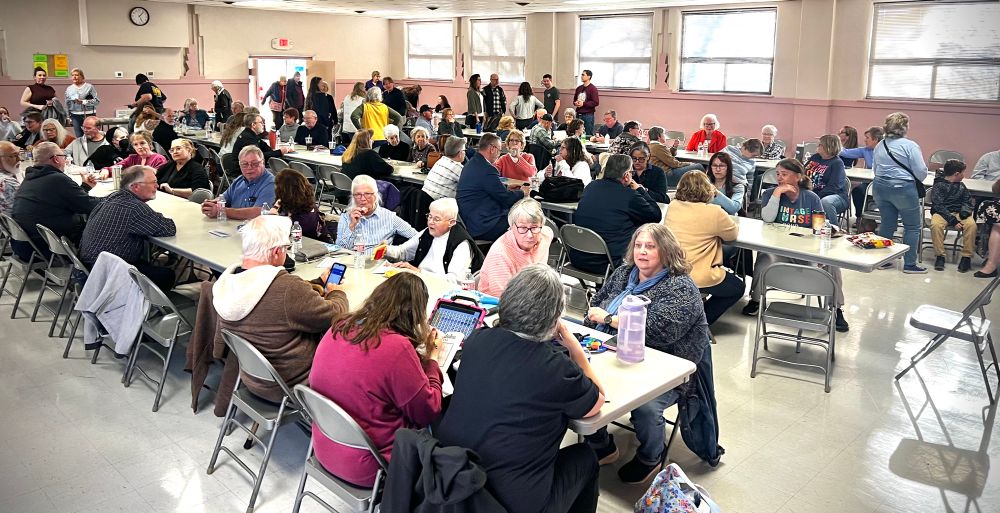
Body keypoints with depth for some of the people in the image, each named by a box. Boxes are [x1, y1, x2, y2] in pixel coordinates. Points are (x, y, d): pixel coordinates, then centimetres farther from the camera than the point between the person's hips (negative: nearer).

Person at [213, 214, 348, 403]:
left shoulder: (226, 281, -8)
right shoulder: (287, 288, -33)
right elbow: (335, 317, -18)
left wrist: (319, 283, 18)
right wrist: (337, 293, 4)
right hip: (292, 386, -7)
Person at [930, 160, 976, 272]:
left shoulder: (961, 186, 16)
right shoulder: (939, 185, -3)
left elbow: (967, 202, 21)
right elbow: (938, 206, -12)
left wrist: (965, 211, -6)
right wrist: (953, 221, -21)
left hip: (958, 213, 4)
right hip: (942, 212, -4)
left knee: (971, 225, -28)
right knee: (936, 224, -37)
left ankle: (967, 256, -19)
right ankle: (939, 256, -25)